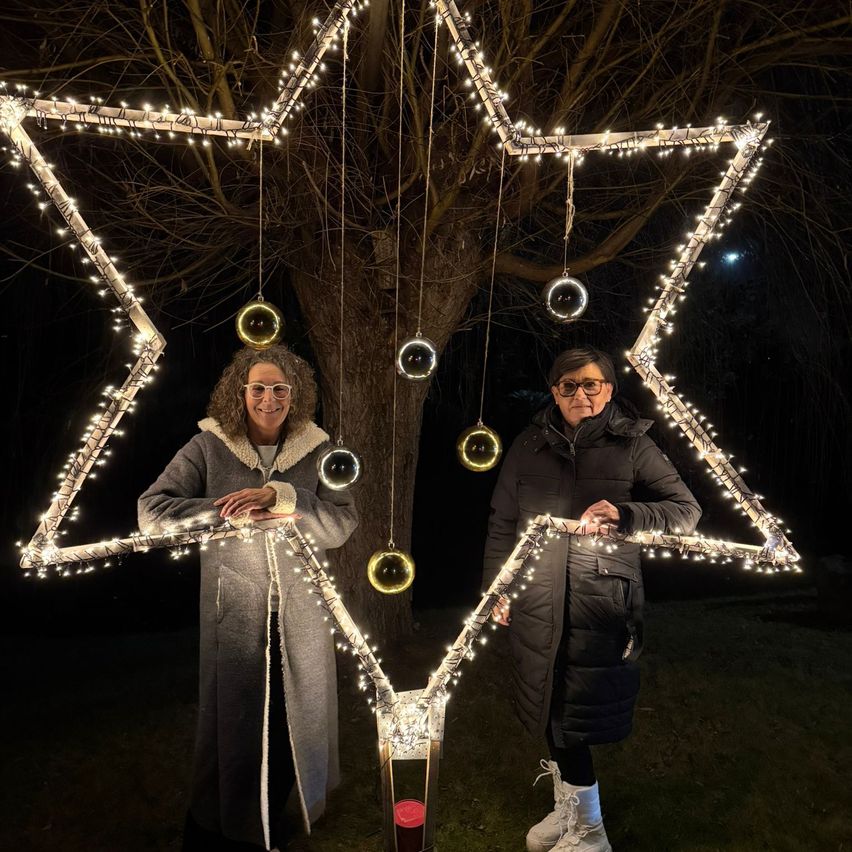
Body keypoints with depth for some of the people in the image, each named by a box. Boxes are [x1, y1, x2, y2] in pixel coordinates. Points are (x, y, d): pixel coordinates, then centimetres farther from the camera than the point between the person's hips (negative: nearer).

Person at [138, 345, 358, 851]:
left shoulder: (317, 450, -3)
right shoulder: (209, 447, -6)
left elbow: (343, 524, -11)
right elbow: (153, 512, -11)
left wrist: (279, 497, -25)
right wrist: (233, 513, -22)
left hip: (301, 611, 2)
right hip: (235, 609, -1)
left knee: (294, 718, 16)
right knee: (234, 720, 12)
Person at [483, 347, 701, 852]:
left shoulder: (632, 444, -2)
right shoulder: (530, 446, 5)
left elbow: (686, 511, -4)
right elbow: (503, 523, 11)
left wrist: (624, 514, -21)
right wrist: (497, 588, 10)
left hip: (602, 606, -2)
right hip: (537, 605, 3)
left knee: (575, 718, 4)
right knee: (553, 712, 13)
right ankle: (569, 810, 38)